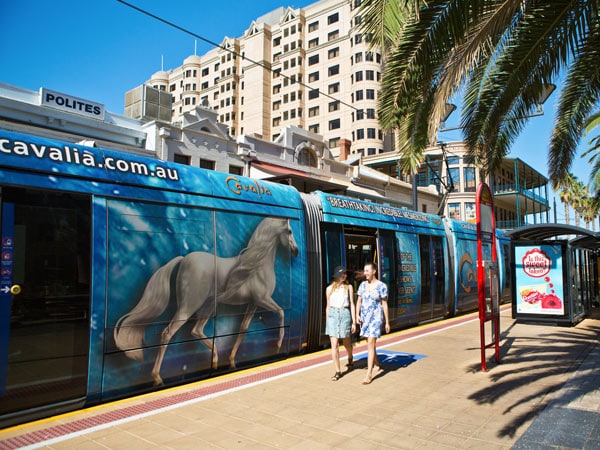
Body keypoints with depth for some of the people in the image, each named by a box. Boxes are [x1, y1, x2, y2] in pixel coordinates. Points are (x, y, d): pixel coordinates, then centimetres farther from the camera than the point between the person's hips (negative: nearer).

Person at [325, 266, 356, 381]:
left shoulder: (348, 287, 4)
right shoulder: (329, 289, 7)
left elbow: (352, 305, 4)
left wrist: (354, 322, 0)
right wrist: (327, 321, 14)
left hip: (345, 314, 0)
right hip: (332, 315, 1)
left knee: (347, 343, 13)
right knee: (334, 345, -4)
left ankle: (350, 360, 44)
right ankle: (338, 371, 4)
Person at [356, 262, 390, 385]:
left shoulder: (381, 286, -8)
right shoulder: (363, 285, 5)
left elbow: (384, 304, -5)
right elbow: (359, 301, 9)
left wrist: (387, 322, -3)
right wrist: (357, 315, -5)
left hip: (376, 317, -5)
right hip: (364, 317, 6)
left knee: (370, 344, -12)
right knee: (370, 342, 19)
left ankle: (369, 374, -9)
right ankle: (376, 362, 45)